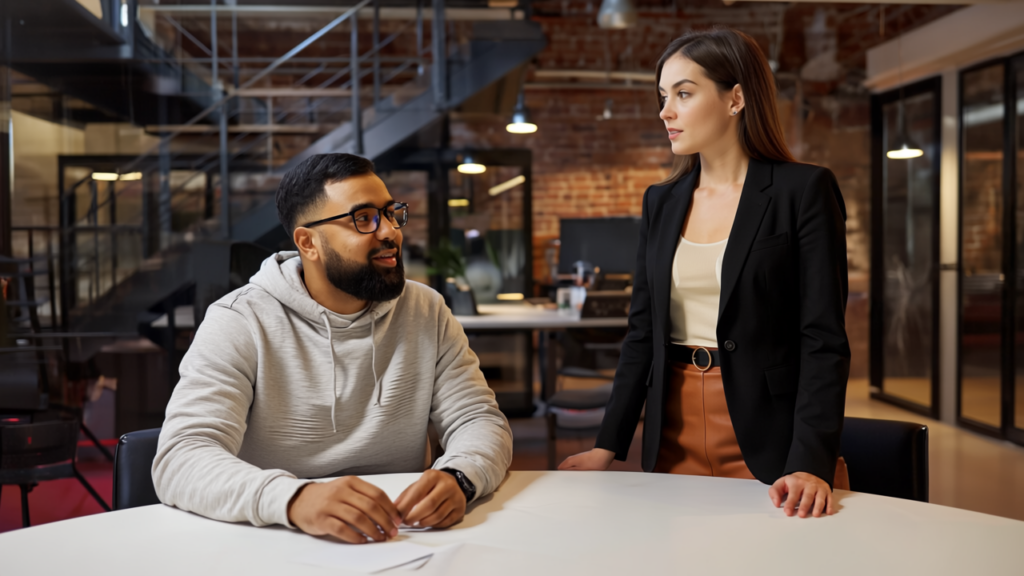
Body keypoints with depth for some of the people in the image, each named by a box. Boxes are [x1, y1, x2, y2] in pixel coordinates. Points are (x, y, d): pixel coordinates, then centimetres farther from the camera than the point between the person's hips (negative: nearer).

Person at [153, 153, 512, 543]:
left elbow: (480, 421, 1)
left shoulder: (427, 313, 5)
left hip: (401, 539, 3)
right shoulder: (239, 323, -8)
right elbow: (179, 460, -19)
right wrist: (294, 499, -37)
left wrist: (458, 478, -23)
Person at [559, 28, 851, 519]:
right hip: (675, 439, 5)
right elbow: (643, 331, 9)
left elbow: (823, 339, -12)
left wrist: (812, 463, -23)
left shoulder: (803, 190, -7)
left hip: (767, 444, -4)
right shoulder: (661, 202, 9)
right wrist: (608, 446, 1)